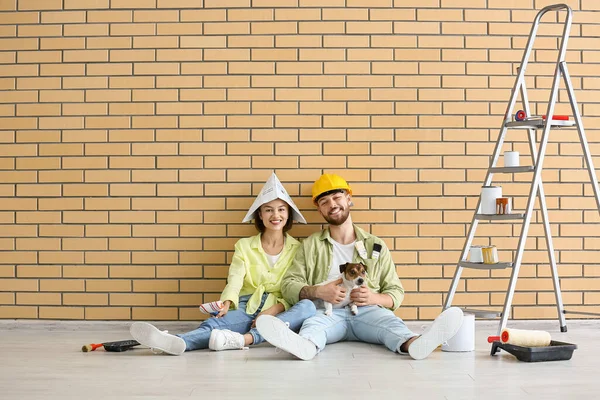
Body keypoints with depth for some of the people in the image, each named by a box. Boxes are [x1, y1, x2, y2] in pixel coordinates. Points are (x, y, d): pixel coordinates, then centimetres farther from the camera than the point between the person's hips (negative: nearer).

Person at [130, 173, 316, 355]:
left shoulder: (297, 249, 11)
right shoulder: (244, 246, 14)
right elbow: (234, 280, -1)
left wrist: (275, 309, -17)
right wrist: (227, 304, -23)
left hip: (283, 313, 0)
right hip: (247, 308, 0)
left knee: (307, 306, -35)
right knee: (215, 323, -32)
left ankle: (244, 339, -51)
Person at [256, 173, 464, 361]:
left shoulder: (376, 245, 21)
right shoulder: (310, 245, 20)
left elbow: (396, 293, 17)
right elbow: (289, 285, 10)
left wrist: (374, 298, -7)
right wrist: (317, 292, -11)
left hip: (366, 311, 1)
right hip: (328, 312, -1)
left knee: (388, 320, -33)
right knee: (313, 324, -36)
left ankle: (412, 344, -65)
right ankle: (304, 345, -70)